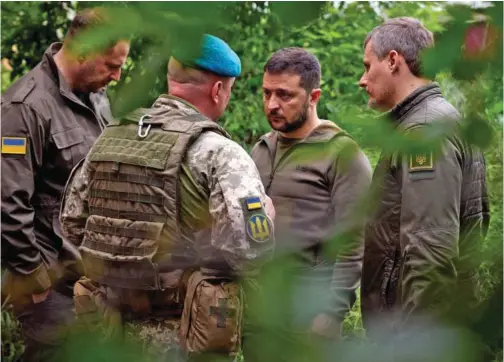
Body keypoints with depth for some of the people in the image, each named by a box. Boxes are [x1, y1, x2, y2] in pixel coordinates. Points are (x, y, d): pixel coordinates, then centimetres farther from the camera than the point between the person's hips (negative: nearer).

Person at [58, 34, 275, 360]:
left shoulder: (109, 138, 4)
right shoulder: (219, 153, -15)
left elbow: (73, 225, 11)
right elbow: (251, 250, -23)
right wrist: (265, 212, -3)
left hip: (116, 328, 5)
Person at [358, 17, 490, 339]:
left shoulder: (425, 128, -16)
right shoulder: (447, 120, 15)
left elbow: (431, 249, -24)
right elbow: (478, 215, 19)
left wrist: (406, 336, -23)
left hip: (421, 324, -10)